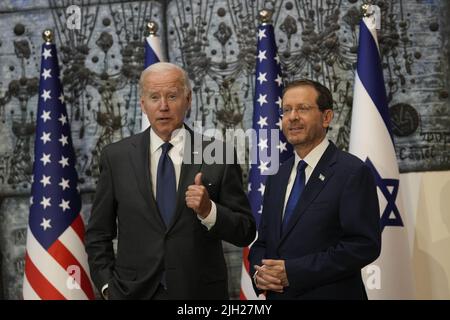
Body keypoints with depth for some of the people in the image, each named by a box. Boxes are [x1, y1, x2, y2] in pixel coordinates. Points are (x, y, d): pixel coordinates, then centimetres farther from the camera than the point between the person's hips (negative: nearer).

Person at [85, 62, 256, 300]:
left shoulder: (219, 157, -5)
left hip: (200, 291, 0)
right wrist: (108, 286, -5)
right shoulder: (116, 157, -1)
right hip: (134, 291, 1)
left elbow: (245, 232, -4)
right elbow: (98, 234, 5)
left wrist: (209, 210, -19)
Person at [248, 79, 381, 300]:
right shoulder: (277, 177, 8)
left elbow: (365, 245, -19)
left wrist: (293, 272, -21)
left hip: (329, 294, -5)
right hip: (277, 294, 6)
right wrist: (259, 272, -8)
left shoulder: (353, 172, -12)